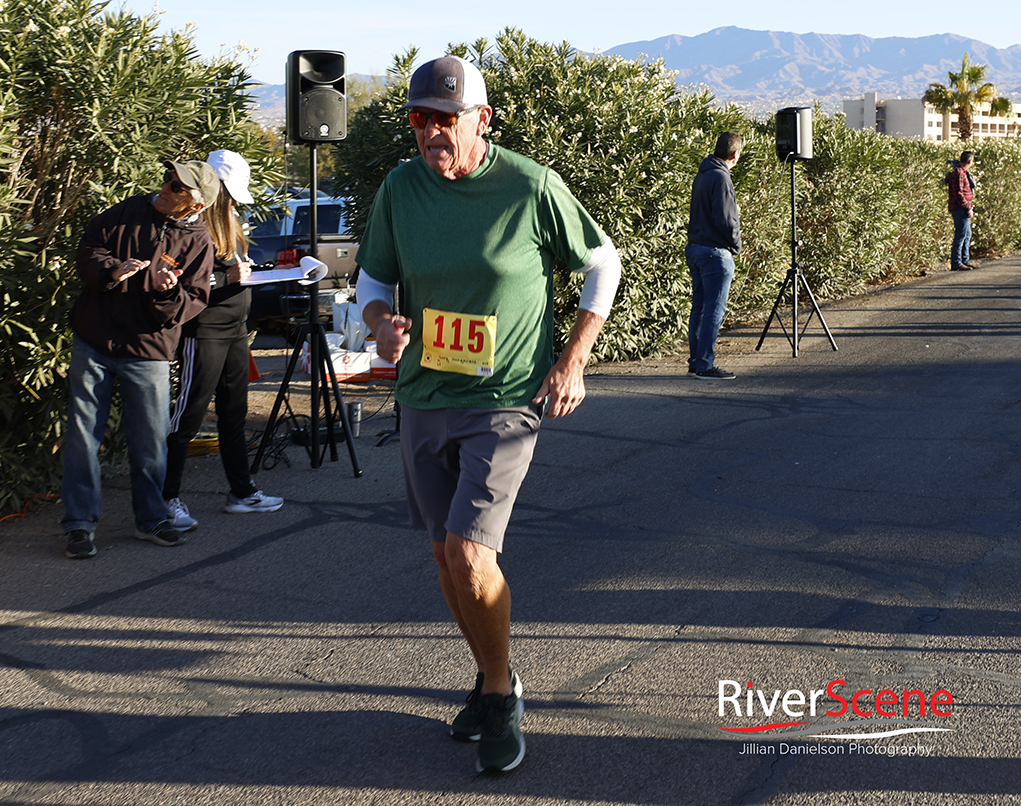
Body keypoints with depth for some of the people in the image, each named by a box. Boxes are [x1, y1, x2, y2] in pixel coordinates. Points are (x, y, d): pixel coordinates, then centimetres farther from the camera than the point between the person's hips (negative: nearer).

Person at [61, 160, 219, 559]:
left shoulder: (197, 241, -3)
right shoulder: (124, 213, 2)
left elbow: (194, 302, -6)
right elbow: (86, 253, 5)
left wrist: (169, 292, -27)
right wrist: (112, 271, -16)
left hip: (148, 351, -1)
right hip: (93, 343, 2)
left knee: (150, 440, 4)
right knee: (82, 434, 3)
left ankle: (151, 519, 22)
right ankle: (79, 522, 13)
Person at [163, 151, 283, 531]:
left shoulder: (227, 220, 16)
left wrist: (244, 271, 7)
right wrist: (226, 277, -21)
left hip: (236, 329, 9)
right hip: (204, 331, -9)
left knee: (234, 413, 14)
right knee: (188, 417, -4)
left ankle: (242, 492, 22)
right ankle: (168, 499, 3)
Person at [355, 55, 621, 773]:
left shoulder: (531, 187, -11)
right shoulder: (401, 188, -1)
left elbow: (604, 264, 1)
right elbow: (374, 276, 12)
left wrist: (573, 363, -4)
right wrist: (382, 323, -12)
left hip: (505, 402, -5)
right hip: (423, 397, 5)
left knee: (469, 552, -16)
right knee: (447, 553, 13)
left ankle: (503, 697, 8)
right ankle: (493, 677, 35)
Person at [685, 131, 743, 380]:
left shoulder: (702, 175, 14)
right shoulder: (720, 177, -15)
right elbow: (724, 219, -19)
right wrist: (736, 244, -4)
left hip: (695, 248, 9)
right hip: (715, 252, -9)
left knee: (699, 308, 13)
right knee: (714, 310, -6)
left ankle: (695, 362, 17)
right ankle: (705, 365, -5)